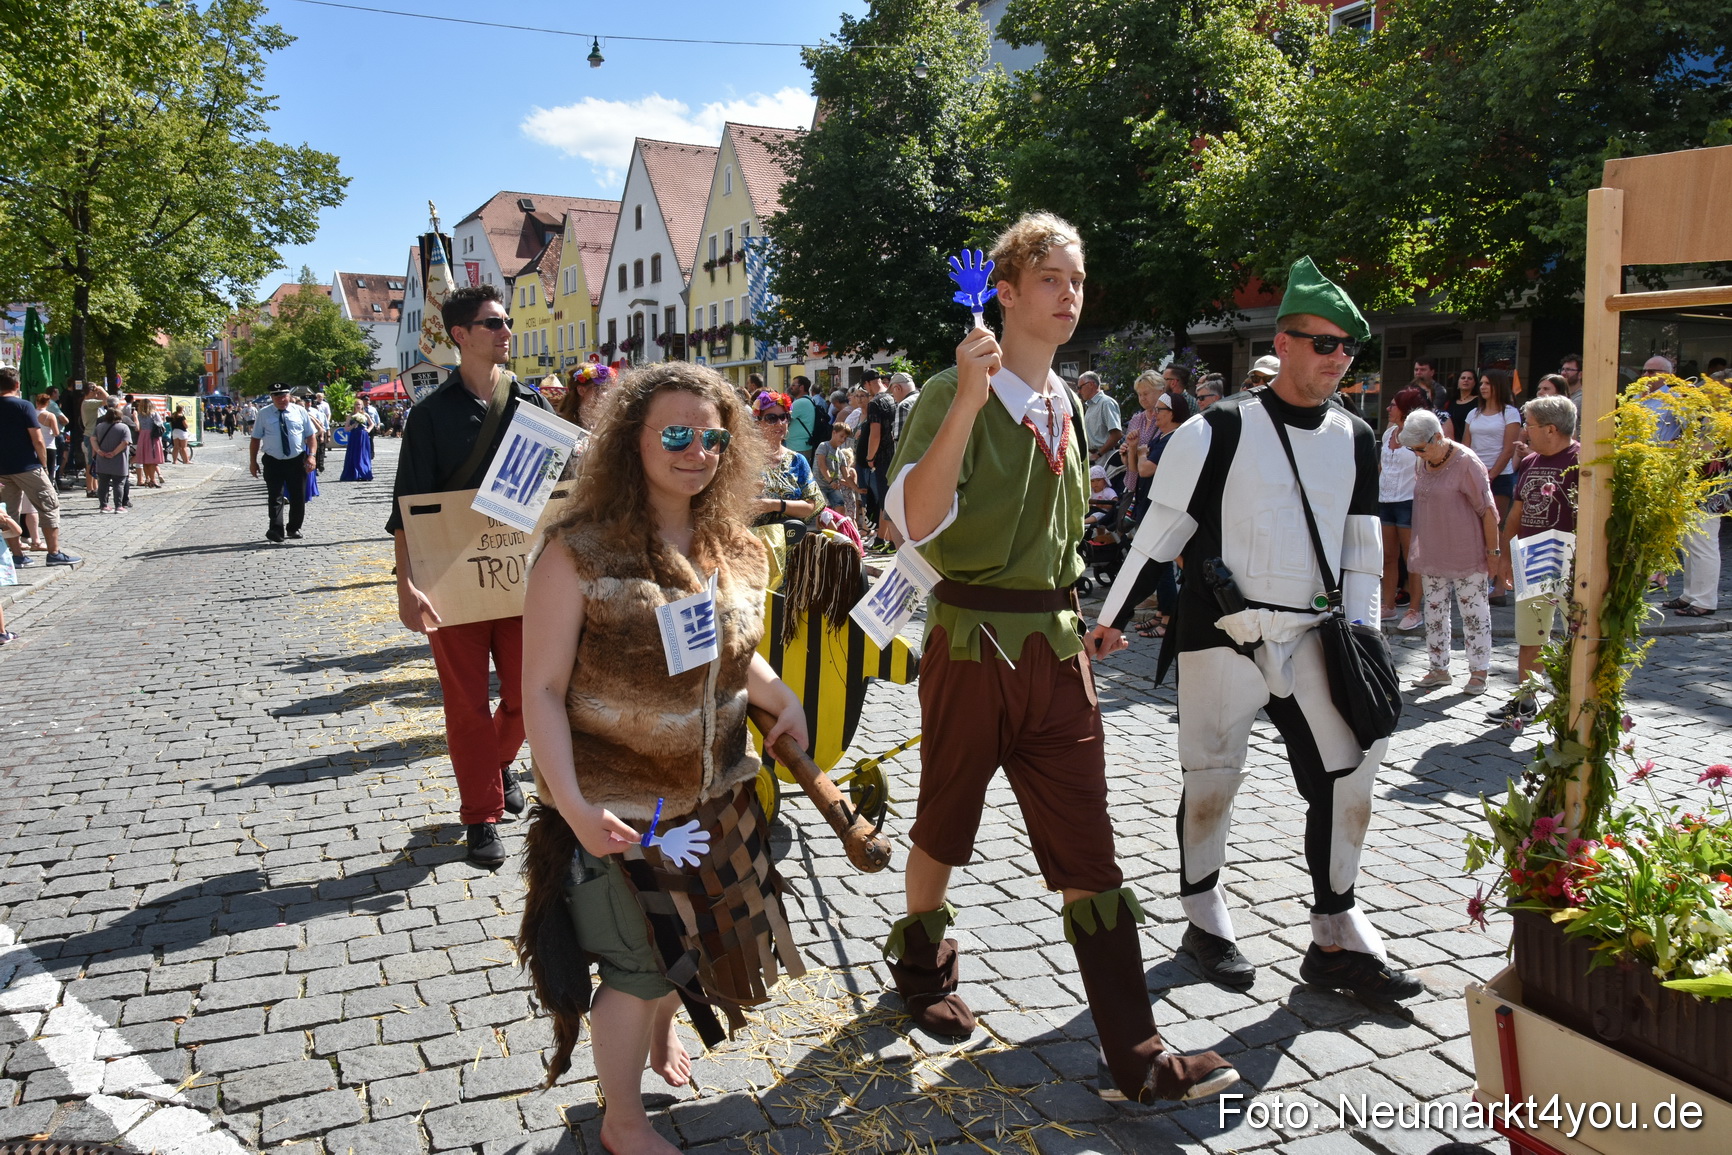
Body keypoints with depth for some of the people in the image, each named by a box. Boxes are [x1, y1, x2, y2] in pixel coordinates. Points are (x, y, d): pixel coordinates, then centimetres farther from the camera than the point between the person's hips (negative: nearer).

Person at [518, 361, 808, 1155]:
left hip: (717, 796, 6)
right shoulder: (578, 552, -19)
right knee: (638, 962, 9)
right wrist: (572, 804, -25)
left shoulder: (734, 550, -1)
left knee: (693, 938, 24)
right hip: (617, 806, -6)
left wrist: (782, 699, -4)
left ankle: (660, 1030, 59)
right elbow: (542, 688, -18)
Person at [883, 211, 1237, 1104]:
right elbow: (916, 518, -25)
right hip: (971, 638, -5)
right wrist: (968, 400, -32)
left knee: (1087, 849, 3)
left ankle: (1134, 1058, 8)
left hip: (1054, 644, 5)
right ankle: (921, 965, 42)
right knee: (946, 823, 14)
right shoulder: (954, 394, -10)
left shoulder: (1065, 405, 12)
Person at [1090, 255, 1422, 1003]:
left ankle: (1336, 939, 16)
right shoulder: (1220, 429, -9)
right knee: (1213, 778, 5)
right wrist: (1111, 619, -5)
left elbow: (1361, 549, 15)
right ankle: (1204, 919, 27)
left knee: (1348, 770, 1)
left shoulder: (1356, 439, 9)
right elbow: (1161, 529, -6)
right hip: (1222, 633, -5)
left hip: (1308, 636, 5)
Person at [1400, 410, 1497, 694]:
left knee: (1473, 611, 3)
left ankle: (1479, 671, 12)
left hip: (1467, 554, -6)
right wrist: (1416, 550, 13)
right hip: (1431, 553, 7)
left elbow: (1487, 510, -12)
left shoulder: (1465, 463, -14)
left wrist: (1493, 550, -10)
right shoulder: (1422, 462, 5)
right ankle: (1439, 668, 20)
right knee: (1434, 611, 10)